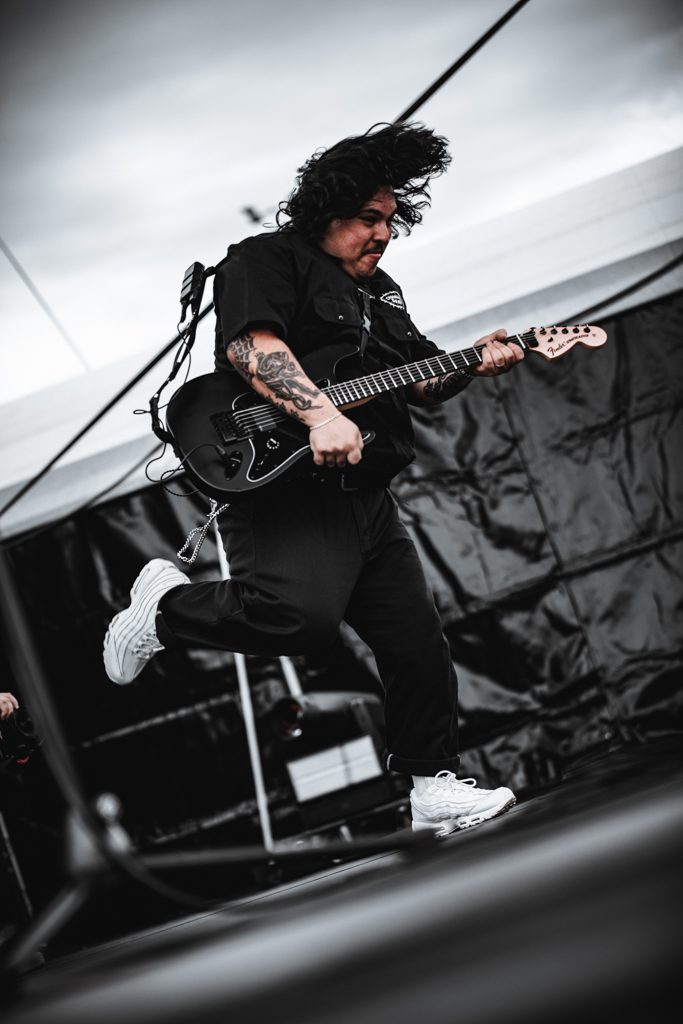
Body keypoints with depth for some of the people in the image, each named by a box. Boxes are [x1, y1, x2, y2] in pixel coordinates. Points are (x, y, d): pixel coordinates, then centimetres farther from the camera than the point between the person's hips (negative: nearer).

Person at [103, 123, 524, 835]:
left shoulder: (381, 292, 25)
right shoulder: (265, 260, -1)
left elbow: (422, 383, 26)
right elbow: (250, 344, -18)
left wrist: (472, 366, 4)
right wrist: (319, 412, -32)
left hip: (366, 498, 9)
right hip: (283, 481, -9)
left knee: (418, 648, 7)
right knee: (302, 615, -31)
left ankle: (435, 788, 19)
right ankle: (165, 604, -5)